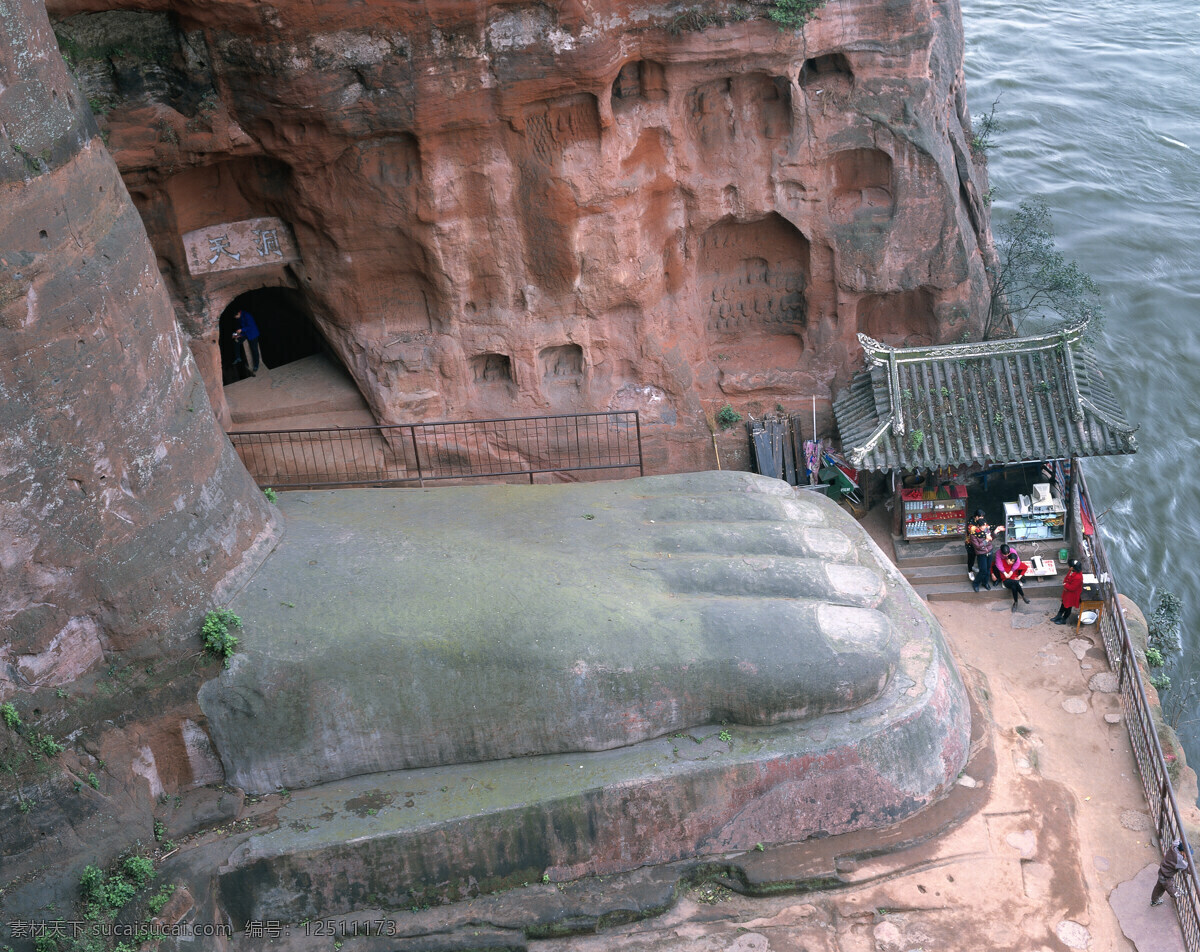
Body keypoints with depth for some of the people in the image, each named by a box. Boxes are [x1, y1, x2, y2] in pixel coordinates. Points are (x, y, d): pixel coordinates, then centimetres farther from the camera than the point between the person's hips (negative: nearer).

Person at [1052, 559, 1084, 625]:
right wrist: (1065, 585, -14)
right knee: (1063, 604, 26)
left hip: (1072, 595, -9)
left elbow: (1072, 588, -31)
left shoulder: (1078, 577, -39)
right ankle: (1058, 616, 47)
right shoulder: (1072, 571, -11)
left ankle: (1063, 620, 36)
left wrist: (1065, 585, -17)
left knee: (1068, 607, 14)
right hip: (1067, 592, 9)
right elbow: (1066, 578, 5)